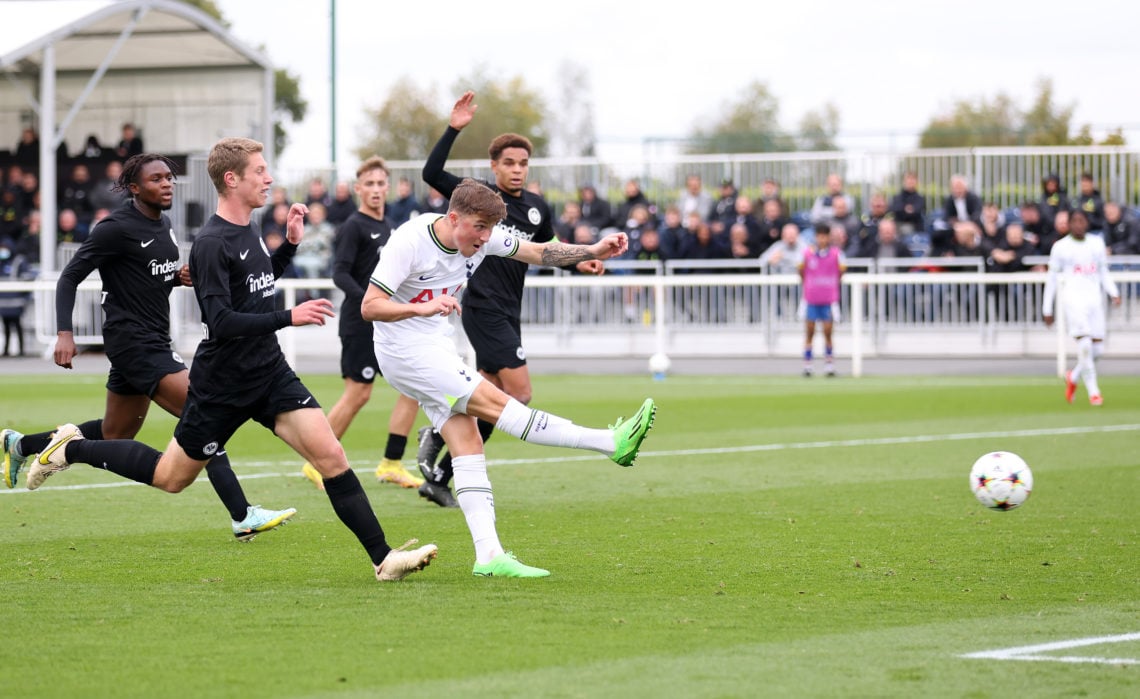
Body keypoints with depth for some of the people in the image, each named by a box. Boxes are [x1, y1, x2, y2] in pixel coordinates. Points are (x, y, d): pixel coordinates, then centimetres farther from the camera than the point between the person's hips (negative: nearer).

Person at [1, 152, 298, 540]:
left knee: (114, 435, 19)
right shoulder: (118, 228, -14)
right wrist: (64, 333, -21)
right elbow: (70, 277, -11)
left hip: (153, 341, 10)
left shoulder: (163, 224, 11)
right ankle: (242, 516, -18)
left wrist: (179, 276, 3)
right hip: (133, 342, -10)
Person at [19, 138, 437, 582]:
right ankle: (72, 449, 31)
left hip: (270, 375, 6)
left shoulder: (249, 230, 6)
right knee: (171, 477, 11)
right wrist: (289, 317, -30)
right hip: (222, 386, -6)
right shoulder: (211, 243, -20)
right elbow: (221, 322, -26)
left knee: (331, 456, -10)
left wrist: (290, 244, 11)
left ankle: (383, 558, -10)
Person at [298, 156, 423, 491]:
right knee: (358, 394, -7)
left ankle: (391, 465, 5)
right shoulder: (353, 227, -9)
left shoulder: (388, 228, 15)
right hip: (359, 325, -8)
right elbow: (340, 274, -19)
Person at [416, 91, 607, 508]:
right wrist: (454, 129, -23)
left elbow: (546, 250, 27)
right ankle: (439, 434, -4)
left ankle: (439, 477, 14)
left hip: (508, 313, 7)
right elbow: (432, 173, -18)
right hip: (483, 307, -7)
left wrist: (578, 264, 10)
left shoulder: (537, 208, 11)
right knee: (519, 392, -15)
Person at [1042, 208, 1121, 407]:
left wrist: (1114, 293, 2)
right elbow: (1052, 278, 8)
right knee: (1085, 343, -19)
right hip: (1073, 298, -4)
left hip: (1095, 298, 4)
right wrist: (1047, 309, 7)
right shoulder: (1060, 247, 3)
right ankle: (1093, 392, -14)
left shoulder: (1097, 243, 13)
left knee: (1097, 349, 1)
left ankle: (1073, 376, 29)